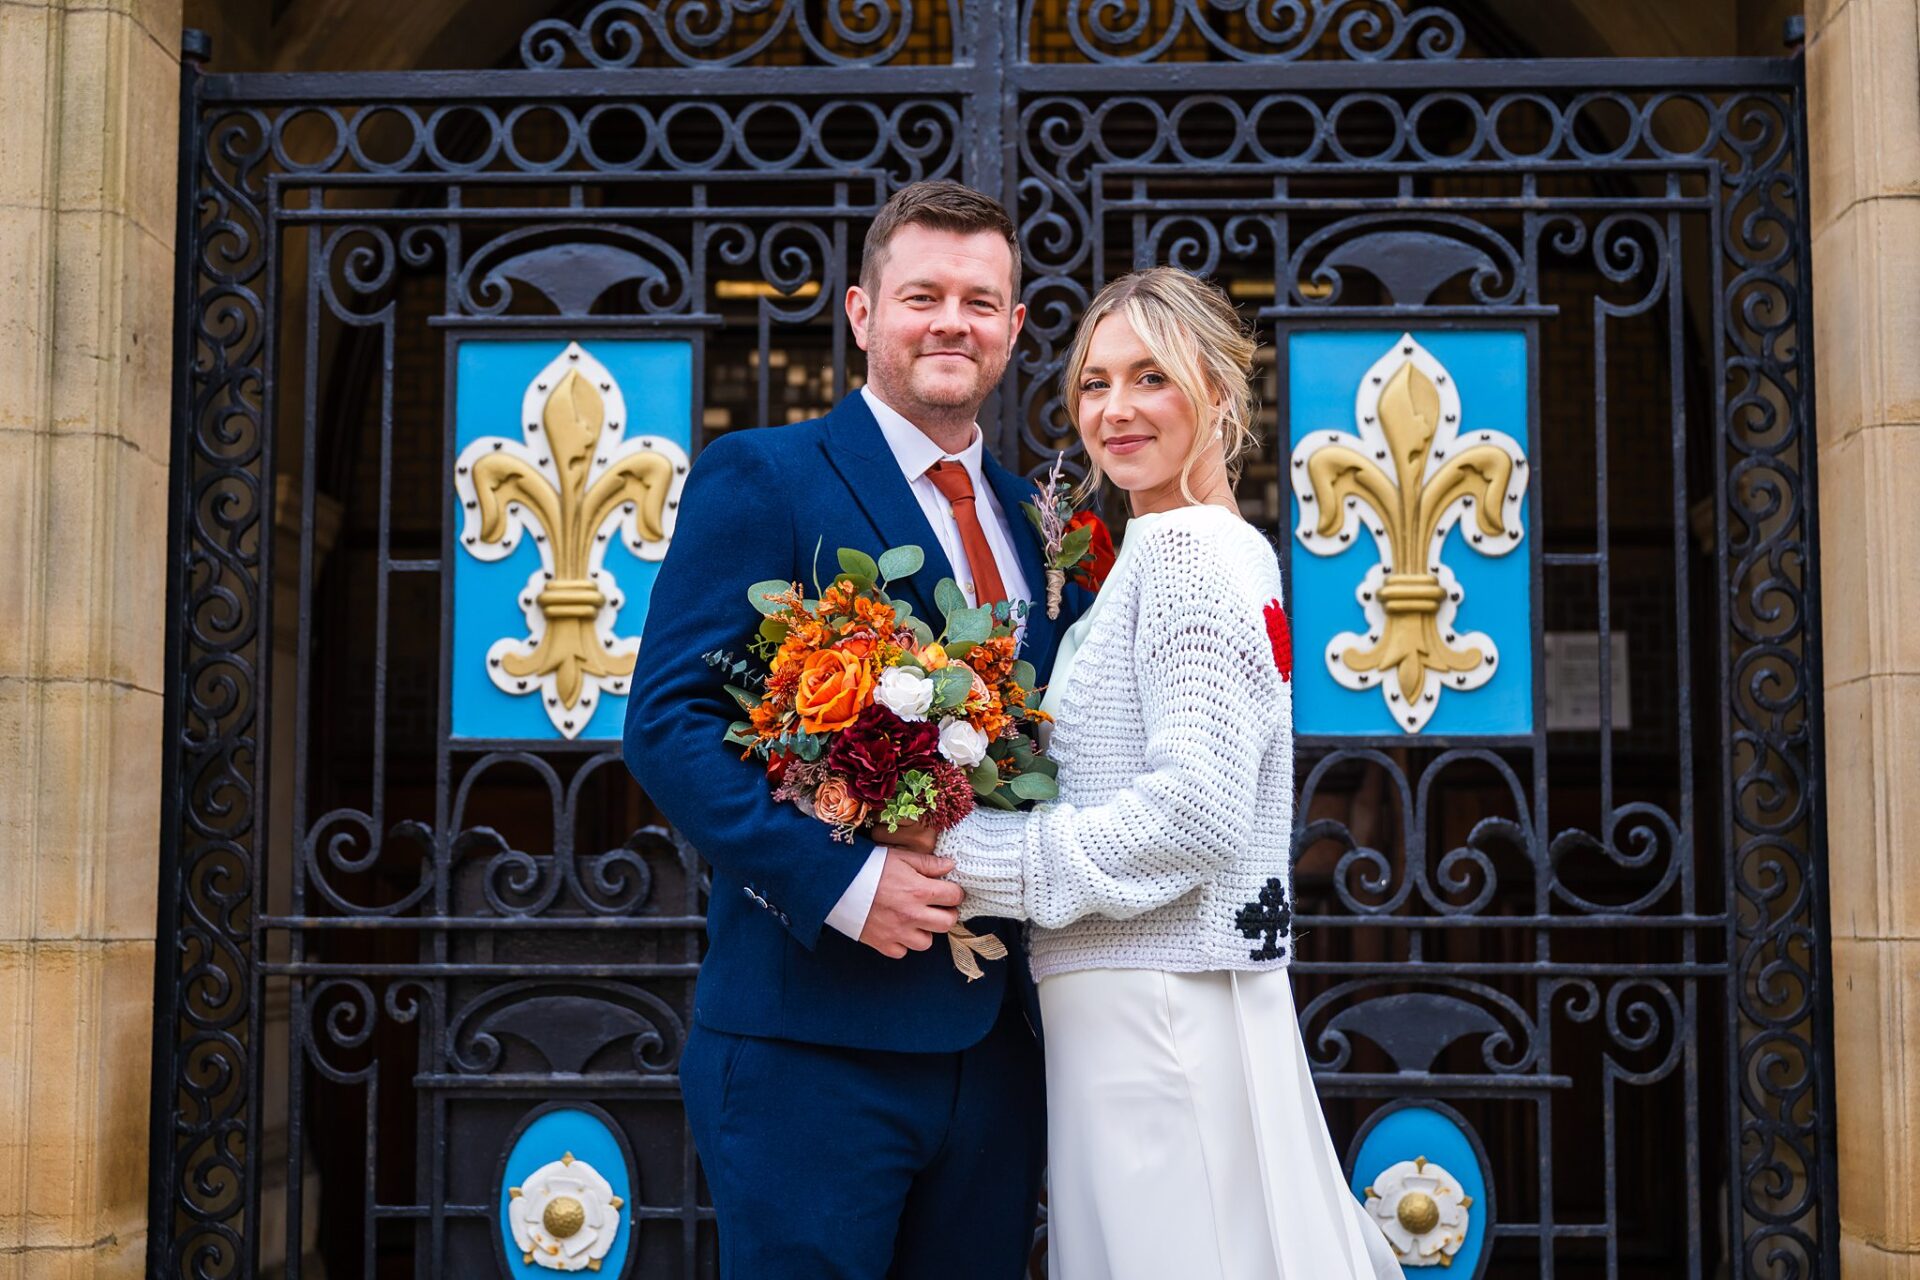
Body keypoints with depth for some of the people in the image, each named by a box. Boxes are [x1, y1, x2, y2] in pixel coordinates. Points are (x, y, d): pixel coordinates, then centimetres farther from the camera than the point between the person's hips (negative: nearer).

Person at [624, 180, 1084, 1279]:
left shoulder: (1033, 519, 15)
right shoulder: (760, 478, -5)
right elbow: (669, 724, -12)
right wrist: (841, 879, -21)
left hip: (997, 1041, 6)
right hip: (817, 1034, -6)